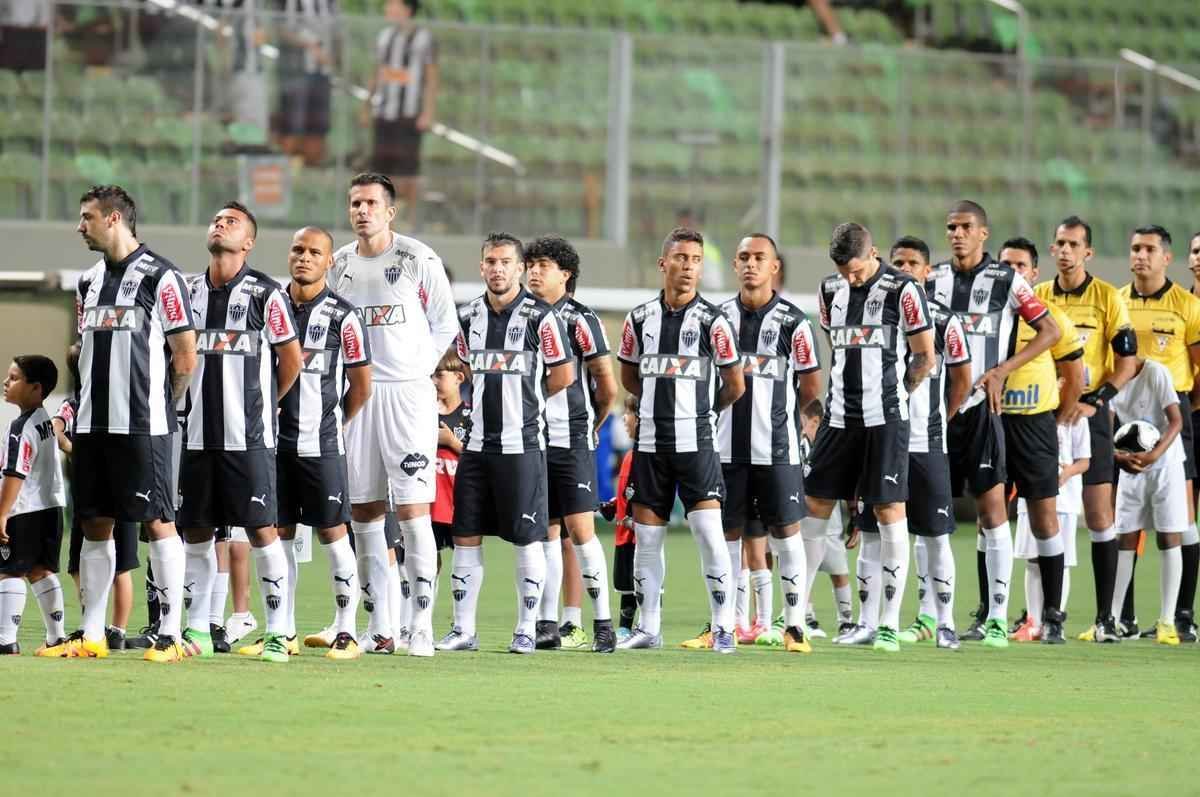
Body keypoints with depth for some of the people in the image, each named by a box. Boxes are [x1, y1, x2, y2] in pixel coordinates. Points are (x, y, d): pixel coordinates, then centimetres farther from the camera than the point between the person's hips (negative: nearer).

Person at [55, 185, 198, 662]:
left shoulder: (159, 278, -7)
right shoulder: (88, 283, 15)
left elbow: (186, 358, -7)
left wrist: (157, 405, 1)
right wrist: (87, 403, 12)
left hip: (142, 426, -7)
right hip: (93, 424, 7)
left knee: (158, 523, -5)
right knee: (95, 525, 8)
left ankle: (170, 635, -4)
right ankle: (90, 635, 12)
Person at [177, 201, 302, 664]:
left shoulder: (264, 294, -5)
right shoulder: (190, 291, 11)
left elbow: (291, 359, 0)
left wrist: (262, 404, 7)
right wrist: (189, 401, 13)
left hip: (247, 436, -5)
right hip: (197, 432, 5)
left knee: (261, 530, -5)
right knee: (196, 530, 7)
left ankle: (279, 633, -3)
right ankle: (198, 630, 14)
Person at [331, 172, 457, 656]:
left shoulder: (418, 260, -3)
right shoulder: (339, 265, 10)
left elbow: (445, 326, 3)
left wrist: (417, 370, -2)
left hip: (407, 393, -5)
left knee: (413, 511, -10)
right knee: (364, 514, 5)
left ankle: (421, 625, -9)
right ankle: (380, 627, 10)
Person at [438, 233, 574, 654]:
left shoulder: (540, 317, -8)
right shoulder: (469, 316, 9)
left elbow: (563, 374, -4)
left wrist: (526, 398, 6)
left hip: (522, 442, -5)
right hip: (478, 441, 5)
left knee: (527, 539, -1)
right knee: (465, 536, 4)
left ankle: (526, 629, 6)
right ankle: (463, 630, 9)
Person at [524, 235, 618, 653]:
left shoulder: (579, 319, -6)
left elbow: (608, 386, -3)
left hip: (572, 442, -5)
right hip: (533, 441, 5)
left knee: (581, 529, -9)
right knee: (546, 532, 7)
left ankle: (602, 622, -6)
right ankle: (547, 624, 10)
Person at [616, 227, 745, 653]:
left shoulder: (712, 321, -5)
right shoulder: (640, 318, 5)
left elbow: (735, 385, 1)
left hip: (695, 442, -4)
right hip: (650, 441, 4)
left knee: (710, 533, -9)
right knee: (647, 535, 7)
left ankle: (723, 628, -5)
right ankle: (649, 628, 16)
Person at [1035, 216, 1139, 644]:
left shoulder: (1108, 298, -1)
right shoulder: (1036, 296, 7)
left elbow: (1127, 362, -3)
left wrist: (1093, 402, -14)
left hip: (1089, 416, -3)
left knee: (1099, 516, -5)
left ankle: (1105, 617, -2)